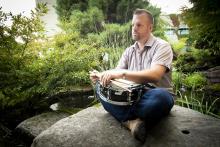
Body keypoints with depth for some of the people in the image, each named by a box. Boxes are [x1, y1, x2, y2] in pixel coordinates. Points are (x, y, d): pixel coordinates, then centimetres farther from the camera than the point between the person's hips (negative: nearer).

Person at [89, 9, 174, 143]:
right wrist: (101, 76, -20)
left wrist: (123, 73, -38)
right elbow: (116, 74, 2)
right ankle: (132, 122, -27)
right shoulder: (129, 51, 9)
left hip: (156, 97, -4)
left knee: (160, 97, -40)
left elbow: (154, 75, -28)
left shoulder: (162, 46, -10)